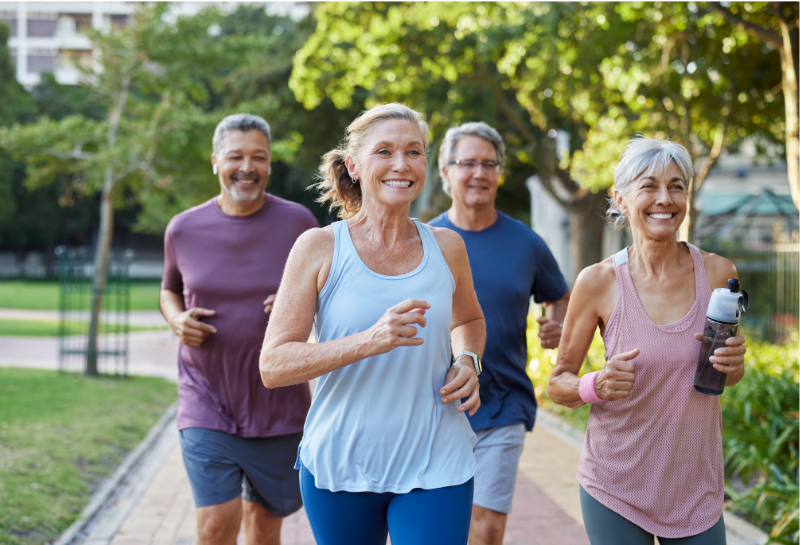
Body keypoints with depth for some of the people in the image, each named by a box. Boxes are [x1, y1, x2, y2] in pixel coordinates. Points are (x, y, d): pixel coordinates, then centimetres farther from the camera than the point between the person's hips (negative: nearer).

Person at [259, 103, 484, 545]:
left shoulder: (446, 248, 3)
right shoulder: (319, 248, -6)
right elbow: (273, 366, -12)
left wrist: (467, 362, 2)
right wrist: (369, 341, -25)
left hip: (435, 467, 1)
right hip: (339, 465, -1)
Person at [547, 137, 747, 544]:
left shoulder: (717, 273, -3)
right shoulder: (598, 282, -10)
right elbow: (558, 383, -1)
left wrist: (734, 365, -10)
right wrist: (596, 386, -22)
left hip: (697, 490, 3)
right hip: (616, 490, -2)